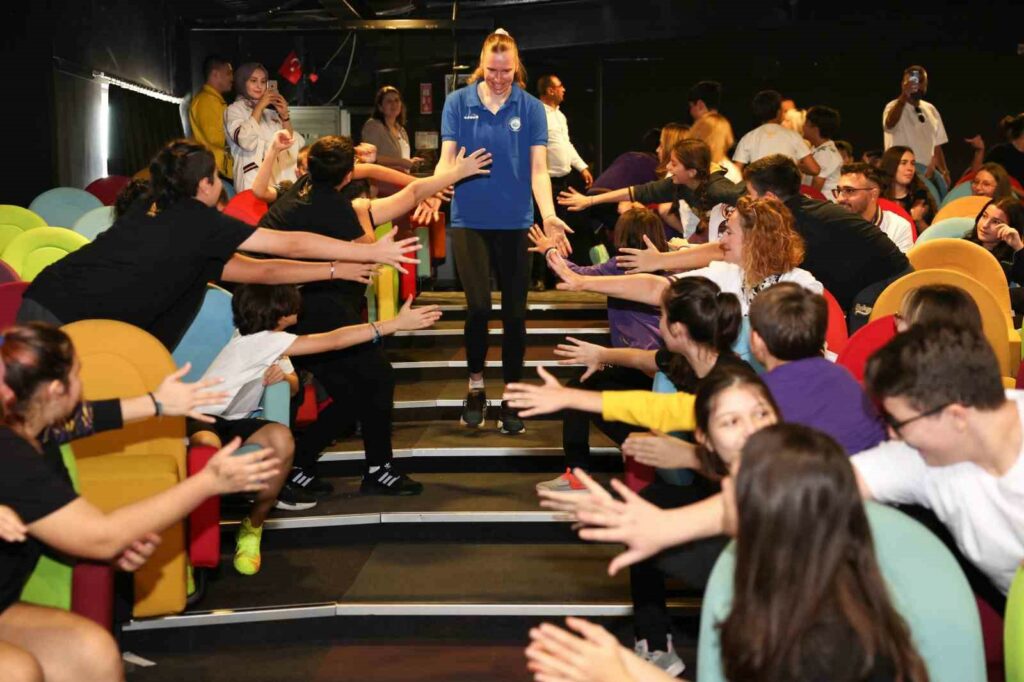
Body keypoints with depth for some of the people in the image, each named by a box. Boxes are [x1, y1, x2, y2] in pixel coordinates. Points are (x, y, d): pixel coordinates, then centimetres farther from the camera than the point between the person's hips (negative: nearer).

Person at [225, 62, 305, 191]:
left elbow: (292, 146, 11)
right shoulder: (235, 110, 8)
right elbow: (246, 141, -13)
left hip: (282, 178, 4)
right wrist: (259, 106, -7)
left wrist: (285, 116, 1)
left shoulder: (271, 112, 21)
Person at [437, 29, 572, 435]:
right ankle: (475, 386, 12)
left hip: (515, 221, 1)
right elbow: (446, 159, -2)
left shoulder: (531, 108, -1)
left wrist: (549, 215, -20)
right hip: (470, 219, -1)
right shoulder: (458, 103, -1)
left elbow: (538, 168, -5)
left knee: (514, 312, 5)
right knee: (479, 305, -12)